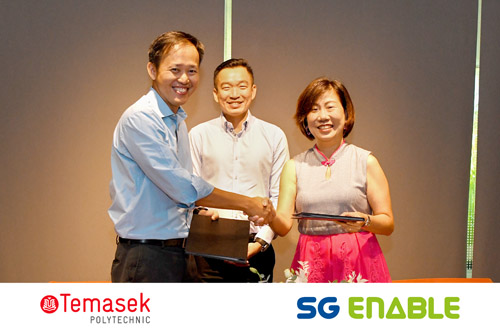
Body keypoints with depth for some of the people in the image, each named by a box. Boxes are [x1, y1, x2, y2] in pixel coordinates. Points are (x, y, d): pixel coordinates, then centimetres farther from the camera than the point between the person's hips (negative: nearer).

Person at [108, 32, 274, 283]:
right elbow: (183, 187, -18)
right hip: (146, 258, -8)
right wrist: (247, 204, -11)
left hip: (178, 252, 8)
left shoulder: (178, 121, 14)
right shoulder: (139, 119, -14)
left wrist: (200, 210, 6)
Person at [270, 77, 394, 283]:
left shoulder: (366, 161, 3)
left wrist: (365, 221, -17)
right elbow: (283, 225, 2)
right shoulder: (294, 167, 8)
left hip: (358, 262, -1)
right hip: (312, 265, 1)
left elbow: (388, 223, 3)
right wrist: (269, 214, -18)